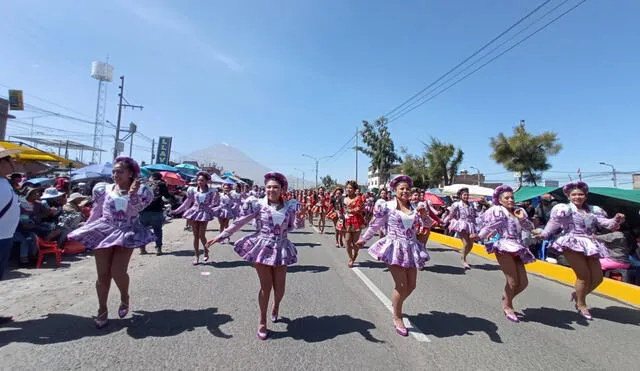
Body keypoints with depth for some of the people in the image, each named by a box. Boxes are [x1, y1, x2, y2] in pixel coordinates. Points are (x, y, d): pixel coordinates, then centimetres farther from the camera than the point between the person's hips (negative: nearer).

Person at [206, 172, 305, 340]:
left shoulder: (290, 206, 1)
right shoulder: (258, 204, -5)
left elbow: (294, 226, 6)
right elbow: (239, 222, -3)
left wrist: (300, 219, -16)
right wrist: (220, 236, -4)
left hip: (281, 249, 2)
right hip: (262, 248, -2)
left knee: (280, 288, 9)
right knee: (266, 286, 2)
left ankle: (276, 307, 45)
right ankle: (262, 322, 24)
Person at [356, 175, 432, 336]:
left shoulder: (415, 208, 6)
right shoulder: (387, 207, -7)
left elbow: (427, 225, 7)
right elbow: (375, 225, 1)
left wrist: (424, 215, -14)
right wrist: (363, 239, 9)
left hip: (411, 248, 5)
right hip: (394, 247, -5)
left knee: (411, 285, 11)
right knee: (401, 285, -4)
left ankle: (396, 304, 39)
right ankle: (397, 318, 18)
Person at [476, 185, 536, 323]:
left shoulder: (519, 211, 14)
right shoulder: (497, 210, -4)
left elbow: (530, 227, 14)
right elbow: (489, 226, -13)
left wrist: (522, 218, -3)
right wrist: (480, 236, -28)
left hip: (517, 249, 7)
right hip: (504, 248, -6)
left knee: (523, 282, 6)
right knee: (513, 282, -6)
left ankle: (506, 299, 31)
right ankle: (507, 306, 18)